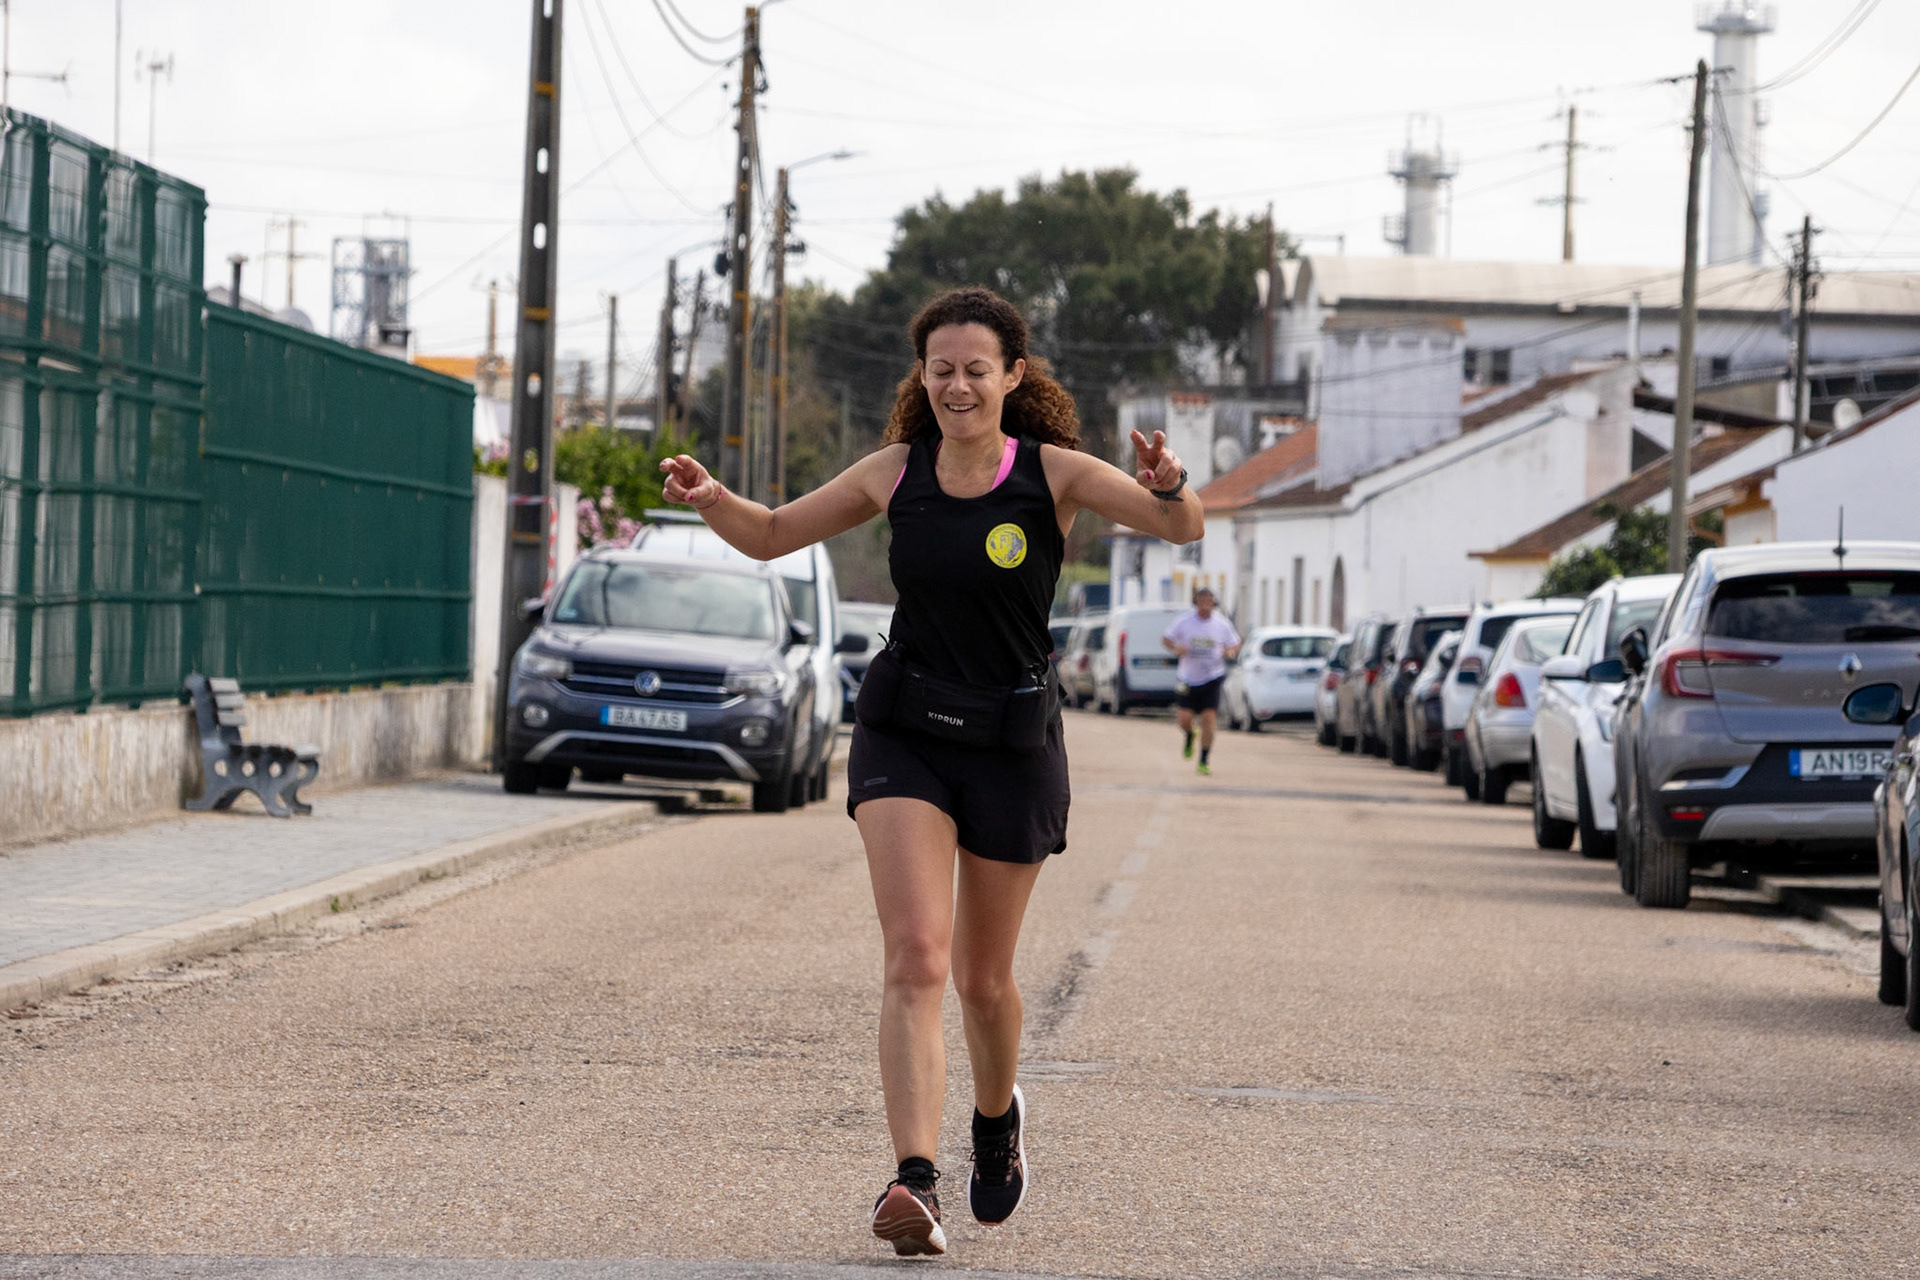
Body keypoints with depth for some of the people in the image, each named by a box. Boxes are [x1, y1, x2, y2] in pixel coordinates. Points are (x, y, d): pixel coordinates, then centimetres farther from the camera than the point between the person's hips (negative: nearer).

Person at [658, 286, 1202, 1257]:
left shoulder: (1052, 474, -8)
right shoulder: (895, 475, 1)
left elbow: (1184, 527, -18)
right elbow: (772, 536, 11)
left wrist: (1169, 489, -41)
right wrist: (711, 500, -10)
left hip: (1011, 742, -1)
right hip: (904, 736, 1)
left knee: (983, 978, 11)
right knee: (915, 957, -17)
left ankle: (998, 1114, 43)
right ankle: (915, 1182, -25)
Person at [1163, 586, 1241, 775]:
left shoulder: (1222, 624, -4)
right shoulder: (1184, 621, -5)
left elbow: (1235, 645, 8)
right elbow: (1166, 639, 5)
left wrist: (1231, 652, -16)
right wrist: (1176, 647, -17)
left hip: (1212, 679, -1)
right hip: (1189, 678, 1)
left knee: (1209, 718, -10)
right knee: (1184, 717, -7)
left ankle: (1205, 761, 3)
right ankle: (1189, 736, 32)